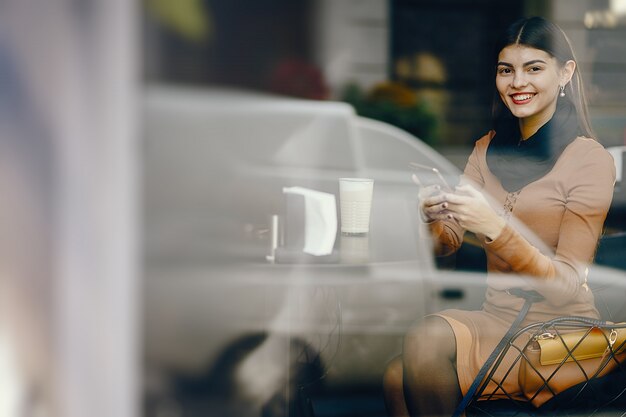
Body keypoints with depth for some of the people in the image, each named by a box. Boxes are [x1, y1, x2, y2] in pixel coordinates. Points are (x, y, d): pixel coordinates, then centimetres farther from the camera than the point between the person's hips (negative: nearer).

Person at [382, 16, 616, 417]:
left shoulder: (590, 159, -10)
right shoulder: (487, 149, 9)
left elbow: (564, 287, -15)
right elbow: (448, 244, 5)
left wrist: (496, 228, -29)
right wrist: (435, 216, -18)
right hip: (496, 317, 5)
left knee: (429, 337, -28)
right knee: (397, 377, -23)